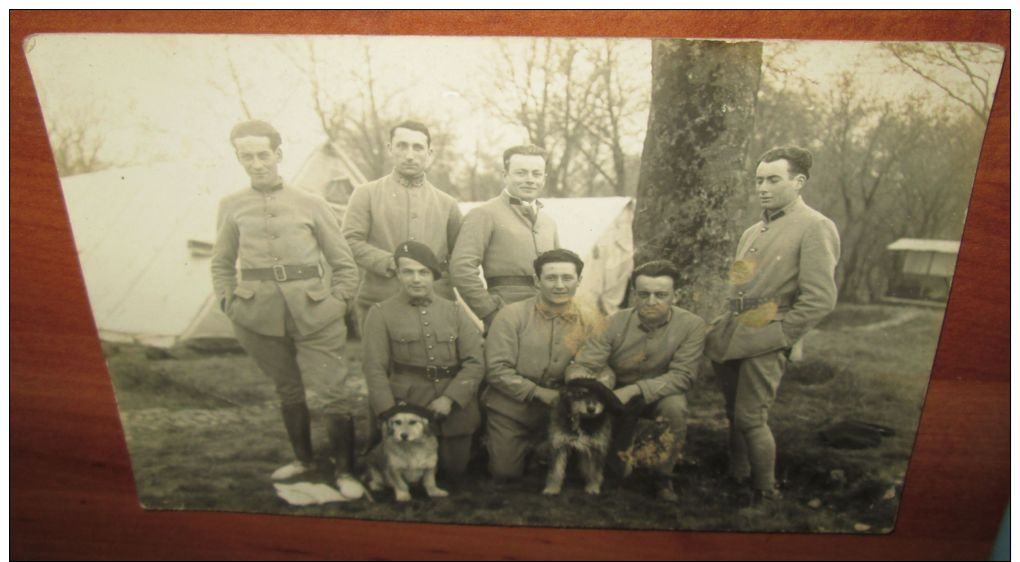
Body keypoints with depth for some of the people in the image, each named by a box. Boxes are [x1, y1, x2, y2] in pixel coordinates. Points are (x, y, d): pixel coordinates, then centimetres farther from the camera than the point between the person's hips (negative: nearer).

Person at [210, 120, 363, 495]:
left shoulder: (311, 204, 4)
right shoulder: (232, 206, 9)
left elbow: (344, 263, 8)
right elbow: (222, 263, 18)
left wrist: (336, 304, -1)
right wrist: (229, 303, 6)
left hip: (314, 315, -2)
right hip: (258, 317, 2)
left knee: (331, 393, -5)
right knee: (288, 391, 15)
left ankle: (344, 470, 9)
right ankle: (303, 458, 33)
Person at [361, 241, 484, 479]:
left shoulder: (456, 311, 5)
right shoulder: (381, 313, -1)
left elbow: (474, 362, -2)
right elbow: (375, 369, -5)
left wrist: (449, 399, -14)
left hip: (454, 408, 2)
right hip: (405, 409, -2)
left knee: (454, 469, 9)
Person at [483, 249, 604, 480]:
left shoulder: (591, 320, -3)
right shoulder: (512, 315, -10)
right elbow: (496, 369, -13)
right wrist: (540, 394, -20)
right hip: (510, 409, -2)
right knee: (505, 472, -4)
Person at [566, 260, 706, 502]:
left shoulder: (692, 325, -19)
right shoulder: (616, 321, -16)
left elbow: (682, 375, -22)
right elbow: (581, 366, -18)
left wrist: (635, 390, -35)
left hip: (660, 393, 0)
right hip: (617, 392, 1)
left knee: (675, 406, -33)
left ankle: (664, 476, -8)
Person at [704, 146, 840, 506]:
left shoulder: (815, 228, -8)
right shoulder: (754, 232, 17)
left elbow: (819, 300, -14)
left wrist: (771, 336, -13)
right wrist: (722, 328, 13)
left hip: (765, 346, -7)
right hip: (731, 341, 7)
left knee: (750, 419, -5)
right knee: (735, 415, 15)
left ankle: (765, 496, 14)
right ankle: (737, 481, 32)